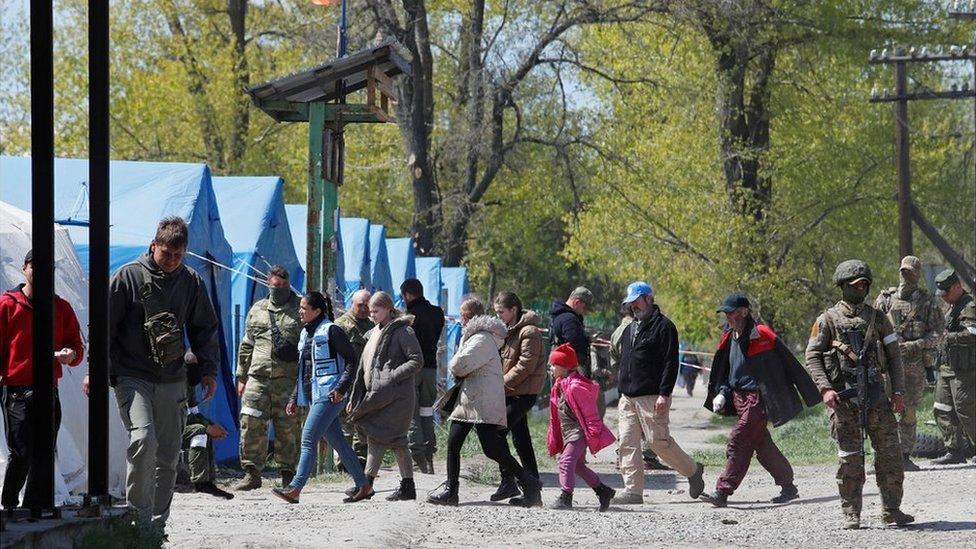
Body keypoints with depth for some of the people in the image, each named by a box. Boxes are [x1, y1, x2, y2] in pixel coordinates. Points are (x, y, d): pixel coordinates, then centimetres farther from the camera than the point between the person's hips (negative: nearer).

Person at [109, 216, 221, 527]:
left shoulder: (191, 282, 8)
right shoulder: (129, 276, -3)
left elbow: (204, 328, 18)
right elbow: (106, 324, -2)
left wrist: (209, 370, 11)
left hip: (172, 380, 4)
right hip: (132, 376, -4)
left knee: (169, 453, 5)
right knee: (143, 437, -23)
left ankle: (158, 522, 14)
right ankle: (138, 512, -15)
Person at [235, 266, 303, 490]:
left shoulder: (301, 311, 7)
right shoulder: (257, 310, 17)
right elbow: (246, 346, 22)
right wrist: (242, 376, 17)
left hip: (289, 379, -3)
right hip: (258, 377, 3)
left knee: (288, 428, -2)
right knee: (251, 424, -6)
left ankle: (287, 474, 7)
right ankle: (252, 472, 1)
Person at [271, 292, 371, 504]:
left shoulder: (330, 331, -9)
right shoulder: (306, 334, 16)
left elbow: (351, 360, -10)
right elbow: (302, 370, 23)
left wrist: (341, 388, -18)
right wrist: (294, 398, 20)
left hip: (328, 395, -9)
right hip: (313, 396, 9)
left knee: (308, 439, -13)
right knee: (337, 441, 10)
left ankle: (295, 488, -16)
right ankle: (363, 485, 16)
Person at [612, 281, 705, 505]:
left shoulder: (663, 327, -6)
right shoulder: (629, 329, 21)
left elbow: (671, 363, -12)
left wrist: (664, 394, -19)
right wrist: (622, 392, 22)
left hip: (651, 398, -8)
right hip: (628, 398, 8)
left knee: (659, 441, -7)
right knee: (628, 444, 0)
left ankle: (692, 471, 15)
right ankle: (633, 491, 1)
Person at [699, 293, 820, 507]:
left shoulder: (762, 336, -12)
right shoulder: (729, 339, 11)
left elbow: (790, 365, -7)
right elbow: (724, 372, 22)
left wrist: (811, 394, -3)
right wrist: (721, 393, 2)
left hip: (758, 398, -8)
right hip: (739, 399, 8)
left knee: (738, 441, -15)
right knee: (763, 446, 13)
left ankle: (722, 492, -17)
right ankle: (788, 487, 25)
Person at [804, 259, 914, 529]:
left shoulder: (878, 318, 12)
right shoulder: (828, 320, 3)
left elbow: (893, 355, 12)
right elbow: (812, 356, -1)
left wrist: (898, 392, 3)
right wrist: (825, 388, -14)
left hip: (875, 395, 3)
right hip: (843, 396, -3)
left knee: (889, 452, 0)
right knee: (850, 457, -2)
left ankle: (891, 511, 8)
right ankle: (851, 514, 4)